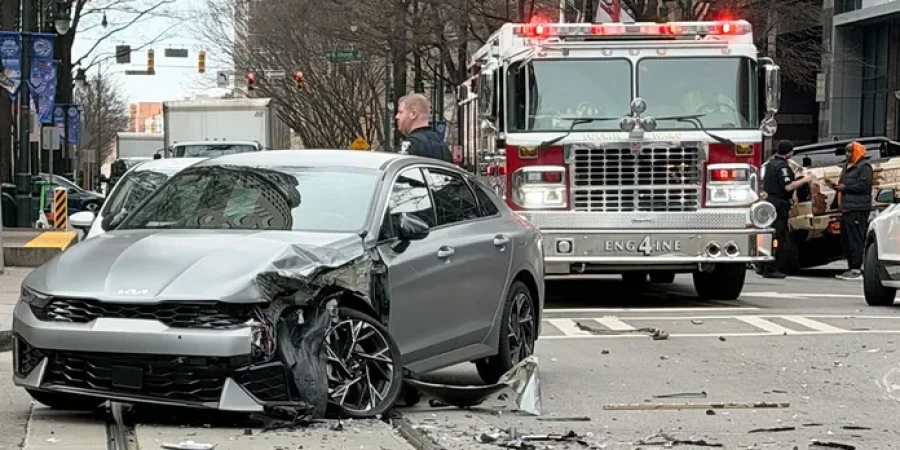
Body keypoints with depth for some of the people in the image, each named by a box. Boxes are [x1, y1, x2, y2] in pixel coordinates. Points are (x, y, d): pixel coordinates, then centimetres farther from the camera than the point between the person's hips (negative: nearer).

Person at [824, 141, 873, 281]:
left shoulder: (864, 167, -7)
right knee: (846, 240, 10)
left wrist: (845, 187, -15)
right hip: (846, 208, 10)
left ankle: (856, 270, -11)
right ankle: (851, 269, 16)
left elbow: (864, 185, -18)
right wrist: (836, 186, 10)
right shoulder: (847, 166, 23)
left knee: (855, 240, -11)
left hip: (857, 209, -10)